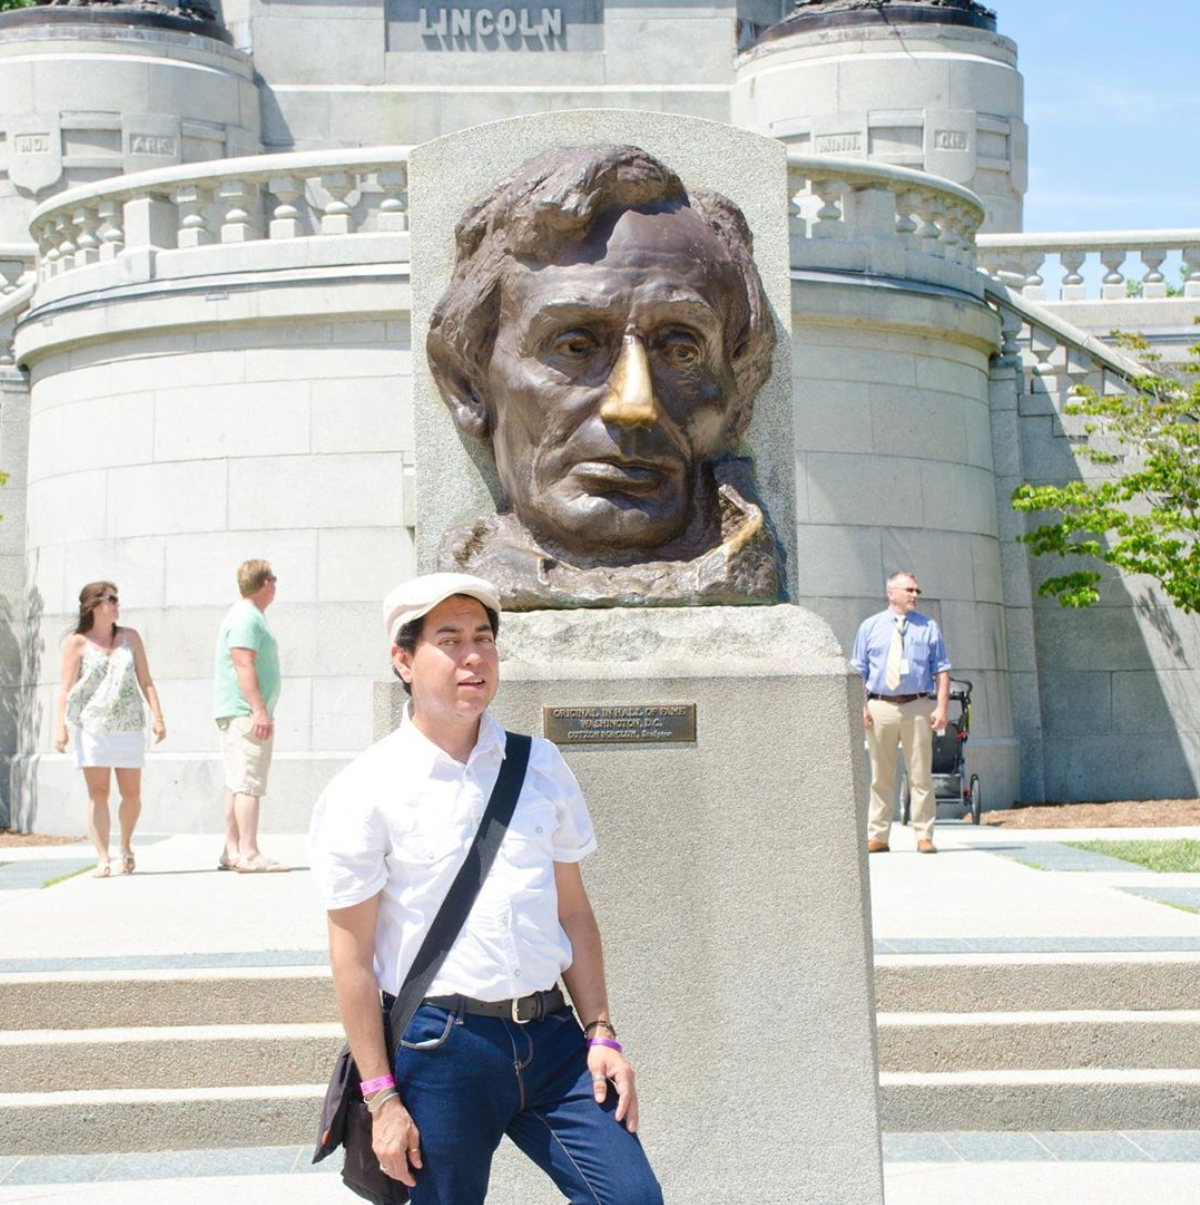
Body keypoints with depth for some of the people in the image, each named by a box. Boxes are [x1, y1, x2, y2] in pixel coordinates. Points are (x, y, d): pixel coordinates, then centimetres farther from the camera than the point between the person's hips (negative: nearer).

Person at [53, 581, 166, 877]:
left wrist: (158, 717, 2)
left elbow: (145, 681, 11)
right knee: (98, 792, -5)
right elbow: (66, 688, 0)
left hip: (129, 726, 3)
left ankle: (126, 846, 26)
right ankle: (103, 859, -3)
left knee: (132, 793, 2)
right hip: (91, 726, -2)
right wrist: (60, 725, -10)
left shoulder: (130, 638, 11)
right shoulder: (76, 643, 2)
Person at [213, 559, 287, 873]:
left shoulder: (248, 615, 21)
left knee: (237, 785, 11)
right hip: (246, 713, -11)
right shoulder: (246, 618, -12)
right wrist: (259, 709, -24)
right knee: (249, 784, -12)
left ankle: (232, 852, 14)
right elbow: (244, 664, -21)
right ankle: (249, 855, -14)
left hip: (236, 714, 11)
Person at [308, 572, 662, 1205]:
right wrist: (382, 1097, -6)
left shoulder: (540, 766, 8)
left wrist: (601, 1034, 5)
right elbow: (352, 956, -5)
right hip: (440, 1045, -3)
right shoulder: (366, 790, -5)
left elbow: (572, 911, 12)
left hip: (551, 1034, 4)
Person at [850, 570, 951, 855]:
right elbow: (858, 671, 8)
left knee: (921, 775, 0)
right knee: (881, 776, 4)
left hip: (917, 708, 0)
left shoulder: (929, 628, 11)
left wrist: (942, 707, -5)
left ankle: (924, 836, 4)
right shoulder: (870, 627, 11)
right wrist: (860, 706, -4)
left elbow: (942, 670, 6)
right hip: (880, 707, 0)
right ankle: (877, 836, 9)